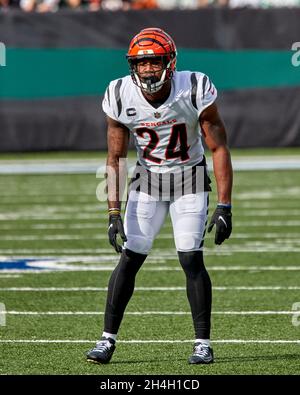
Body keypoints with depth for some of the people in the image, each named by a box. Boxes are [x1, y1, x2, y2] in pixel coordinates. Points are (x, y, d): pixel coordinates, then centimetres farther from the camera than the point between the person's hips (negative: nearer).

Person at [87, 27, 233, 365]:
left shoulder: (195, 91, -22)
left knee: (191, 259, -12)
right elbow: (115, 159, -6)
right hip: (147, 182, 2)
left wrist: (224, 207, -20)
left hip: (190, 181, -2)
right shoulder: (121, 97, -16)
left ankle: (203, 343, -1)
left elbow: (219, 149, -16)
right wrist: (114, 213, -12)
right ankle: (107, 339, 3)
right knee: (129, 259, -5)